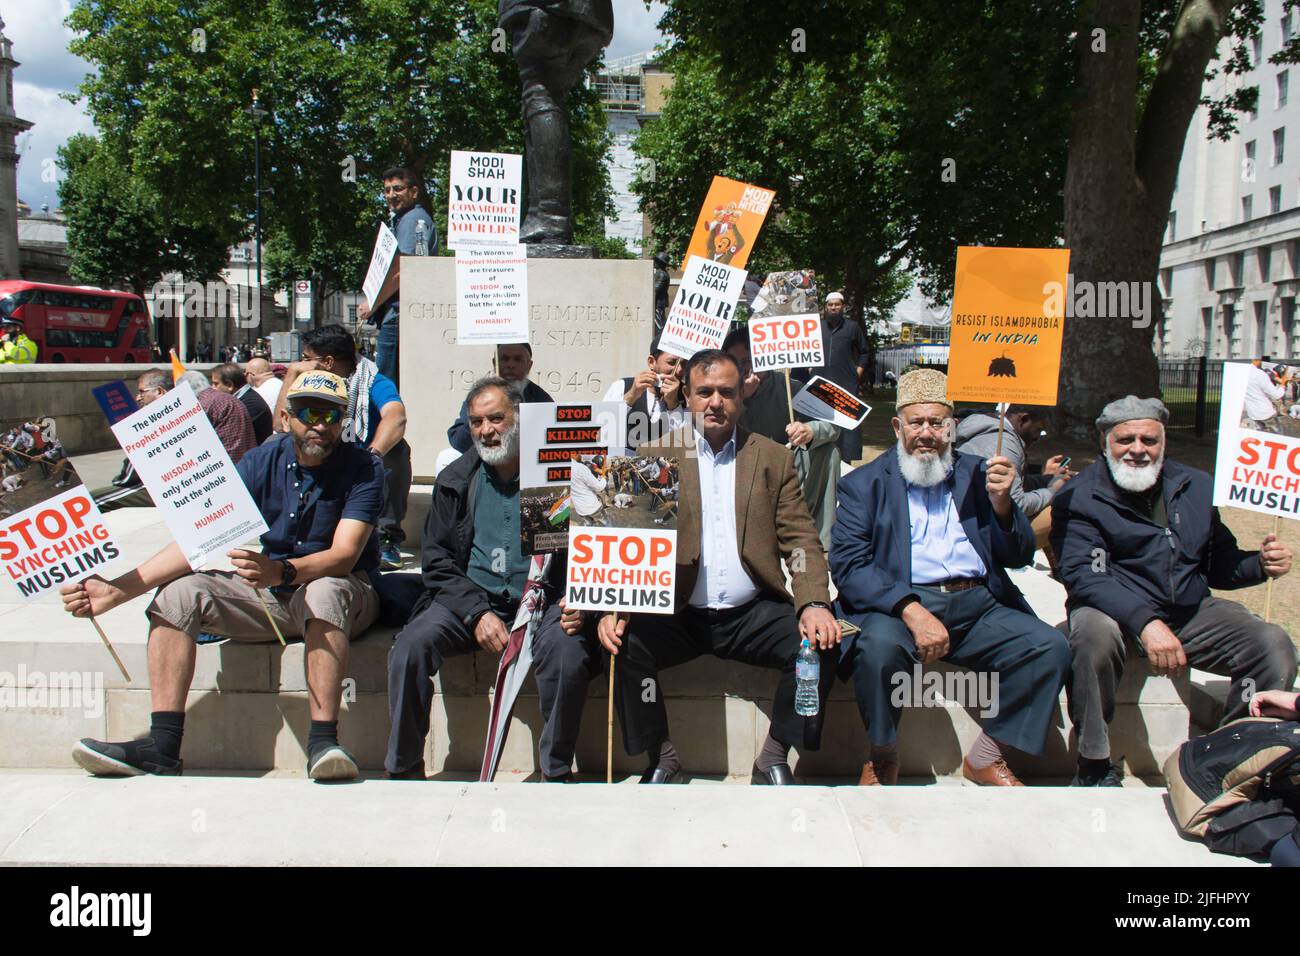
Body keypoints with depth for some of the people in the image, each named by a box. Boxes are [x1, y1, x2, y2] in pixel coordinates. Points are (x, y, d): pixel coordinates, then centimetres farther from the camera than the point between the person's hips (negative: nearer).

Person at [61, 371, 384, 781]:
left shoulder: (363, 470, -12)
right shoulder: (260, 463, -2)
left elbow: (344, 555, -25)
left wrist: (281, 571, -46)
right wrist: (116, 589, -20)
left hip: (338, 594, -4)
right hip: (265, 595, 5)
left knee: (326, 590, -38)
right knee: (178, 592, -15)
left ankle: (323, 742, -43)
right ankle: (162, 746, -20)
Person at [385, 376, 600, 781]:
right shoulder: (455, 481, 12)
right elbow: (437, 562, 8)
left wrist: (579, 604, -14)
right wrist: (477, 612, -8)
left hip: (544, 602, -2)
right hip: (468, 601, 3)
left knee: (567, 651, -32)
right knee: (411, 645, -23)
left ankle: (556, 774, -12)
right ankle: (404, 770, -6)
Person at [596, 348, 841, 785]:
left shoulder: (774, 458, 10)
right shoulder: (653, 456, 7)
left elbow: (801, 540, 4)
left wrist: (814, 605, -15)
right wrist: (614, 607, -17)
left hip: (753, 613, 1)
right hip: (676, 614, -1)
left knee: (819, 643, -23)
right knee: (624, 644, -27)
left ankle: (774, 760, -2)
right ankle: (661, 758, -2)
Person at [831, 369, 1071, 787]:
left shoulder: (975, 474, 17)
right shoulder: (864, 483, 9)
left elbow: (1019, 557, 13)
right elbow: (847, 564, -5)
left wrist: (1001, 501, -7)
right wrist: (911, 610, -20)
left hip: (978, 606, 4)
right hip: (897, 605, -3)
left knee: (1051, 646, -19)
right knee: (879, 646, -34)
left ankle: (985, 757, 0)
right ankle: (882, 757, -6)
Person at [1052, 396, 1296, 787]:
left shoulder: (1197, 487, 10)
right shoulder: (1079, 498, -6)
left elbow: (1219, 563, 17)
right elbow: (1082, 575, -19)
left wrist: (1261, 564, -7)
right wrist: (1144, 622, -34)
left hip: (1191, 612, 5)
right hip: (1116, 610, -5)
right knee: (1094, 632, -37)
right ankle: (1094, 766, -22)